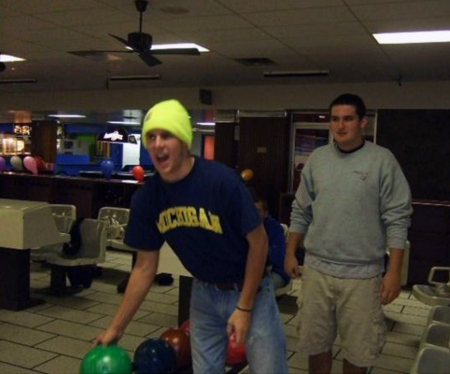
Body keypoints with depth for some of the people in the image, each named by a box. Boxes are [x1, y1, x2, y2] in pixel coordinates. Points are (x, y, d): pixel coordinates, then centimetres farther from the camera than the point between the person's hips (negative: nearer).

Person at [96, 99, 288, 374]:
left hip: (249, 290, -3)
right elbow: (145, 268, -2)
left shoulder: (222, 180, -26)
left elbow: (258, 241, -16)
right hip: (204, 293, 4)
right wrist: (116, 328, 0)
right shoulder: (146, 197, -12)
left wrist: (244, 307, -14)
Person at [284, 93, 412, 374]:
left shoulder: (382, 160, -6)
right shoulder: (317, 158, 5)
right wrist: (290, 253, 11)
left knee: (358, 350, 10)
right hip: (316, 270, 3)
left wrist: (394, 271, -10)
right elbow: (301, 212, 12)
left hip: (362, 275, -3)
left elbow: (397, 219, -7)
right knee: (316, 344, 15)